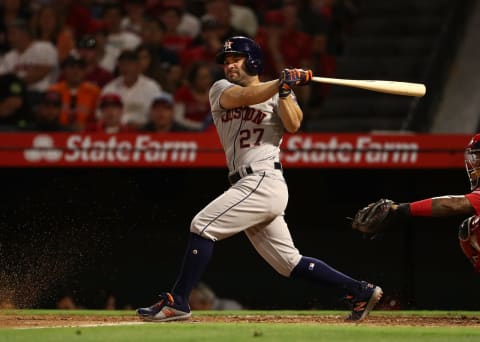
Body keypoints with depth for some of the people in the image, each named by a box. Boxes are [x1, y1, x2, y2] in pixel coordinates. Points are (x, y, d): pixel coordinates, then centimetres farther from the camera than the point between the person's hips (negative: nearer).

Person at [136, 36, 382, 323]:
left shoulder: (280, 96, 7)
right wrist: (281, 82, -16)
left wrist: (285, 92, -22)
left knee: (202, 225, -16)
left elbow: (293, 125, -11)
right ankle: (361, 291, 13)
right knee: (290, 263, 6)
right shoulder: (220, 90, 17)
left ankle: (177, 302, -12)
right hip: (249, 187, 6)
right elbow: (243, 97, -4)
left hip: (265, 181, -6)